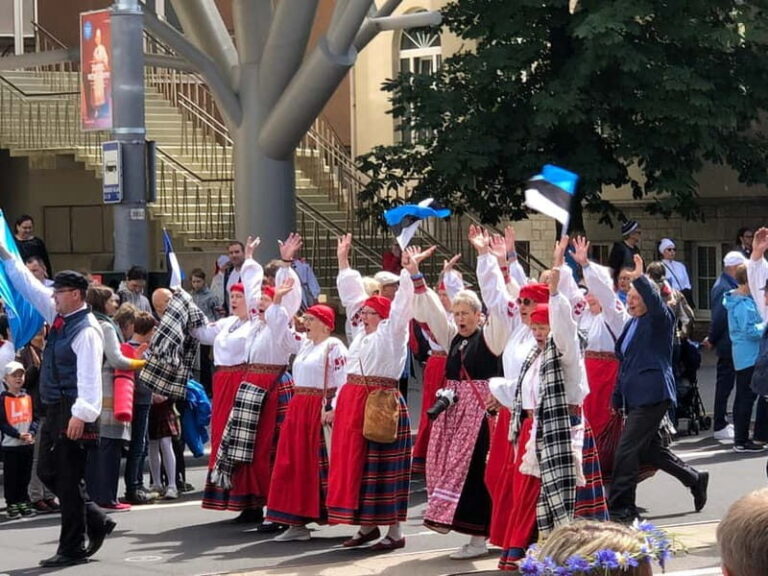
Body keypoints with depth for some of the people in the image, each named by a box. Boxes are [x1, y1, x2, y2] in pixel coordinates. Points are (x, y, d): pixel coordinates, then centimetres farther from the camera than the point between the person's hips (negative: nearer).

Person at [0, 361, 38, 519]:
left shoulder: (28, 397, 8)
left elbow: (35, 418, 7)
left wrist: (31, 433, -11)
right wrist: (19, 435, -20)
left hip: (28, 444, 4)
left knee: (25, 476, 10)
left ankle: (23, 502, 20)